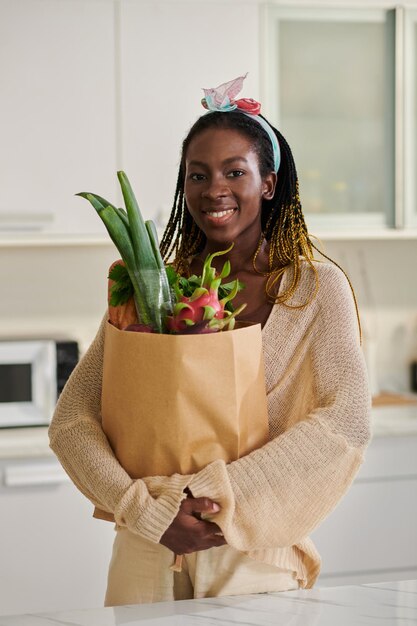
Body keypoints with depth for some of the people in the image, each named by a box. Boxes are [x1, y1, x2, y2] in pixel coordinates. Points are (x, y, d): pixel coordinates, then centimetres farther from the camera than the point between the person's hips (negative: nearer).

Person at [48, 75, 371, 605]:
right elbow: (70, 422, -3)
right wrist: (149, 510, -19)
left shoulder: (316, 288, -2)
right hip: (148, 561, 2)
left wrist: (217, 496, -20)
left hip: (256, 561, -2)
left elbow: (347, 421, -16)